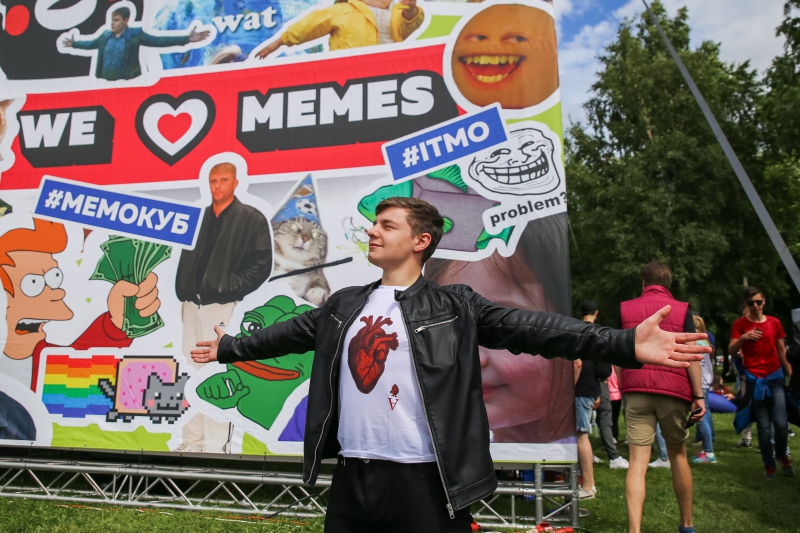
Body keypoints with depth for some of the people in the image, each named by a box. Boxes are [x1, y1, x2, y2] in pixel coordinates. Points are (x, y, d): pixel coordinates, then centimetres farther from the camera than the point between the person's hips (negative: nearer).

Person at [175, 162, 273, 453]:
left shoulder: (251, 219, -1)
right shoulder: (199, 217, 16)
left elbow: (261, 264, -7)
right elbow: (186, 259, 20)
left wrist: (232, 288, -14)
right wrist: (183, 292, 11)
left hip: (222, 306, -6)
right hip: (192, 305, 7)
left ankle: (216, 445, 2)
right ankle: (192, 440, 21)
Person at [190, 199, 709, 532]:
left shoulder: (455, 306, -4)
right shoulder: (344, 305, 11)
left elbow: (528, 327, -13)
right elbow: (289, 333, 22)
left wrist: (625, 344, -23)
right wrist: (229, 347, 31)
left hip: (425, 479, -4)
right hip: (352, 474, 5)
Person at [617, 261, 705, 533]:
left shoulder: (625, 309, 8)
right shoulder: (681, 309, 3)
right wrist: (699, 395, -3)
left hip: (636, 390, 0)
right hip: (674, 390, 0)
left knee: (638, 461, -3)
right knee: (678, 455, 17)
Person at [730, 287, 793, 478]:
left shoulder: (774, 322, 7)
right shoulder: (740, 324, 0)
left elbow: (782, 351, 13)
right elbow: (731, 350, -9)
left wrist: (790, 374, 12)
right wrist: (743, 338, -27)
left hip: (775, 377, 2)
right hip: (754, 380, -1)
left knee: (780, 422, -8)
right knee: (763, 425, 0)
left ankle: (782, 455, 21)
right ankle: (769, 464, 15)